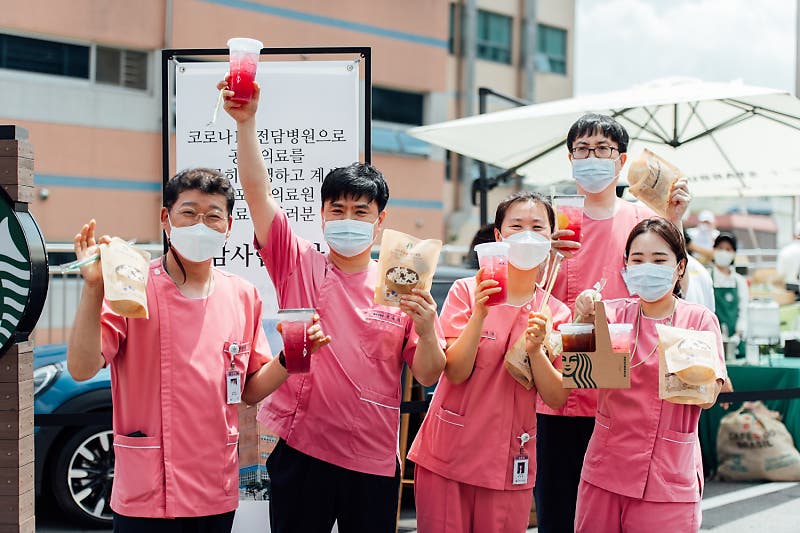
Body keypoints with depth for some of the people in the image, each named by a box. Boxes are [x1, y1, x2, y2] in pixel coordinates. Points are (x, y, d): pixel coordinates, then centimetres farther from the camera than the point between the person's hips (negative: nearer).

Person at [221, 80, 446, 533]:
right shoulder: (299, 265, 2)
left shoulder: (403, 288, 4)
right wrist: (246, 122, -19)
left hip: (373, 459, 1)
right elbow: (258, 191, -8)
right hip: (300, 449, -1)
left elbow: (428, 376, 3)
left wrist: (426, 330, -16)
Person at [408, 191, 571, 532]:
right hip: (447, 456, -2)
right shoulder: (466, 291, -3)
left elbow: (557, 397, -4)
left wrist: (535, 350, -20)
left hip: (509, 466, 2)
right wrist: (479, 314, -23)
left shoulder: (556, 314, 2)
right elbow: (456, 373, -11)